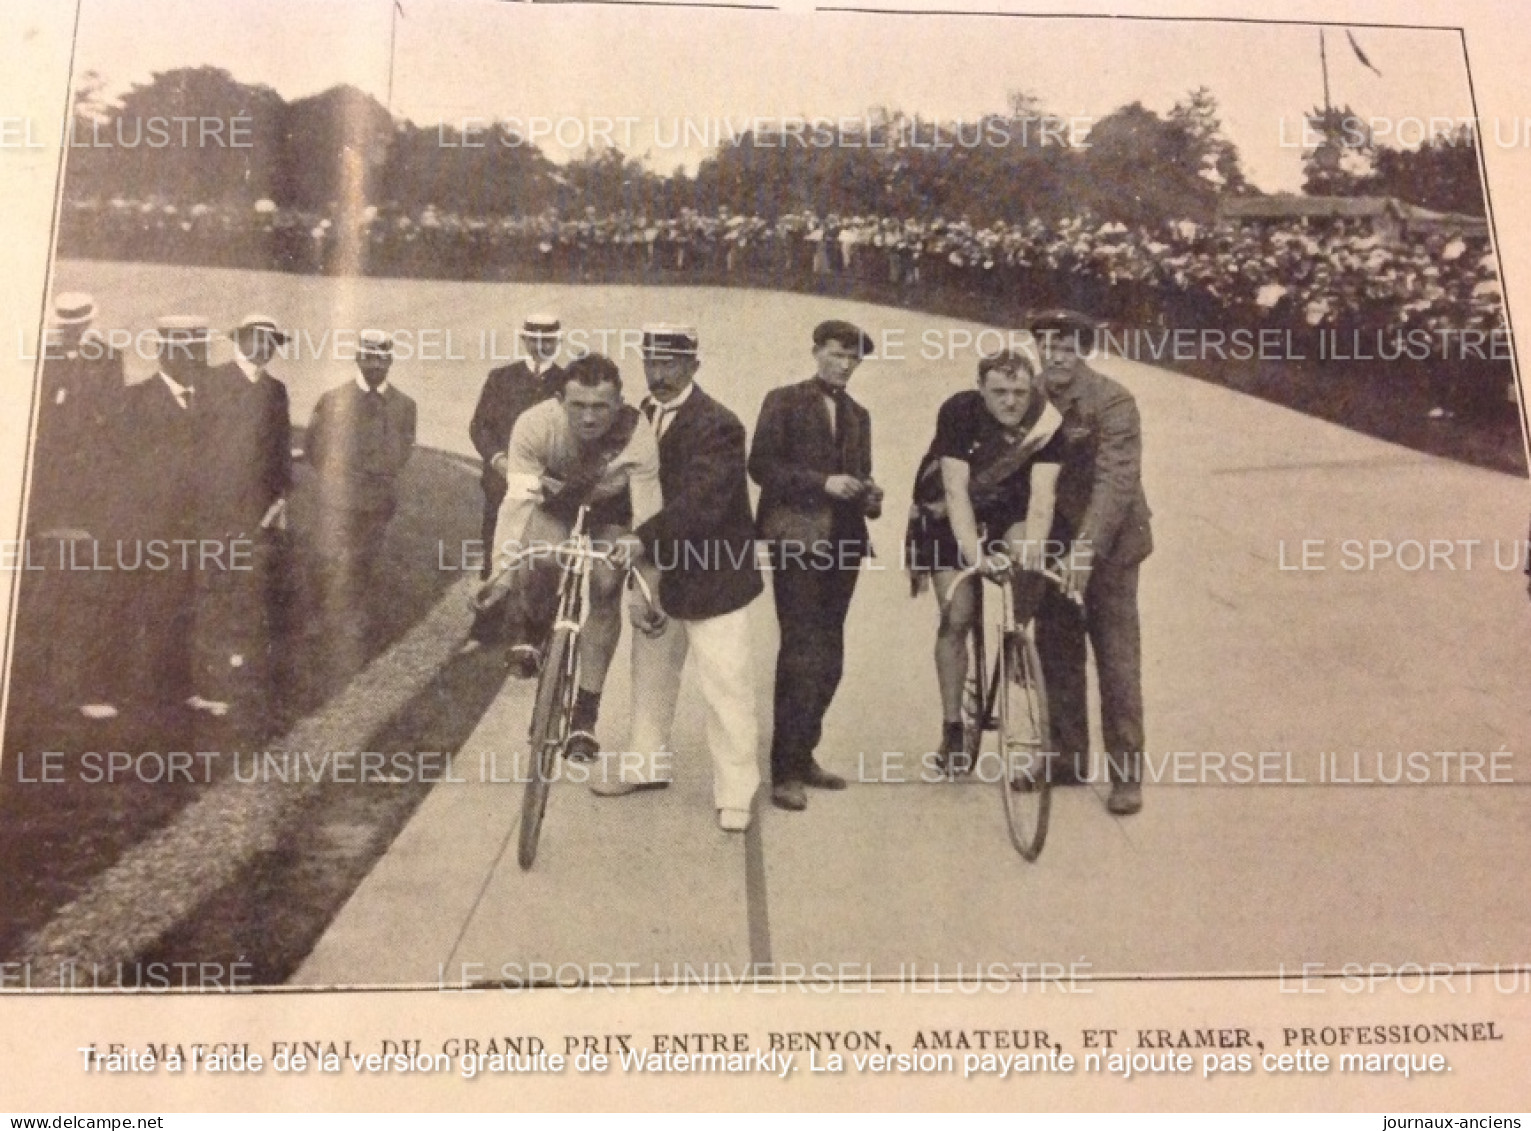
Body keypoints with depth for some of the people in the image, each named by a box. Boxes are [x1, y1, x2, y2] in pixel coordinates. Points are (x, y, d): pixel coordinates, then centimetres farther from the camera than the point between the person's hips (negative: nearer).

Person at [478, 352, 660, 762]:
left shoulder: (639, 438, -37)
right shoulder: (535, 425, -36)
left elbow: (647, 519, -36)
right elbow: (517, 500, -38)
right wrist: (503, 571, -48)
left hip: (610, 514, 0)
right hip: (553, 504, 0)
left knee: (605, 590, -14)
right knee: (539, 564, -27)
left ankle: (585, 716, -3)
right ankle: (527, 631, 9)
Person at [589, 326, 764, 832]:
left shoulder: (717, 425, -18)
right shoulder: (641, 417, 6)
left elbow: (700, 502, -28)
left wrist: (639, 541, -34)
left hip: (712, 576, -7)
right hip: (656, 570, 8)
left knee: (726, 686, -1)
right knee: (651, 673, 20)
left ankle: (735, 793, 9)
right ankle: (645, 765, 38)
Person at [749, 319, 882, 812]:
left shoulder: (858, 415, 20)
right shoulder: (784, 401, 1)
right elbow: (761, 465, -8)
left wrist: (869, 496, 0)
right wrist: (822, 483, -16)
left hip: (843, 543, 7)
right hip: (797, 539, -6)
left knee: (828, 657, 9)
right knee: (803, 652, -11)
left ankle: (802, 755, 20)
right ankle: (784, 769, -6)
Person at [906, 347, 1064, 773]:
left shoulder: (1047, 423, -21)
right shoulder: (959, 412, -25)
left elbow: (1042, 494, -30)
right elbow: (956, 490, -30)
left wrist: (1033, 548, -47)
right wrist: (973, 552, -43)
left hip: (1006, 513, 1)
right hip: (949, 516, -1)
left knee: (1027, 562, -32)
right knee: (956, 618, -8)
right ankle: (952, 728, 1)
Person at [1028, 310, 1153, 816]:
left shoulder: (1112, 401, -16)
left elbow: (1116, 478, -26)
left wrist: (1088, 546, -36)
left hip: (1106, 546, -5)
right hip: (1053, 545, 6)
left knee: (1117, 660, 0)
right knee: (1055, 654, 12)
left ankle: (1127, 773, 9)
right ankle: (1066, 757, 26)